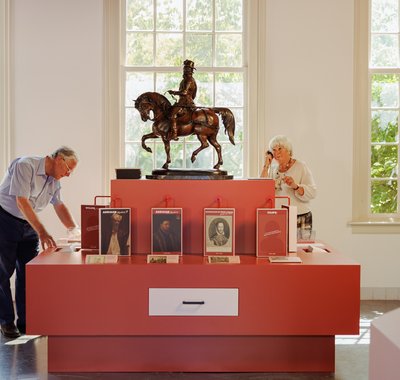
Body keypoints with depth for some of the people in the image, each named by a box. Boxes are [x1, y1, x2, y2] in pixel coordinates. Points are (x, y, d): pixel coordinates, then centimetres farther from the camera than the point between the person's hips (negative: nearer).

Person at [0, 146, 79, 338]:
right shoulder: (25, 165, -20)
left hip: (30, 226, 7)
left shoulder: (54, 181, 4)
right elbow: (22, 201, -26)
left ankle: (26, 322, 10)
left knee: (28, 273, 3)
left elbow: (60, 206, 13)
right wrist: (42, 231, -30)